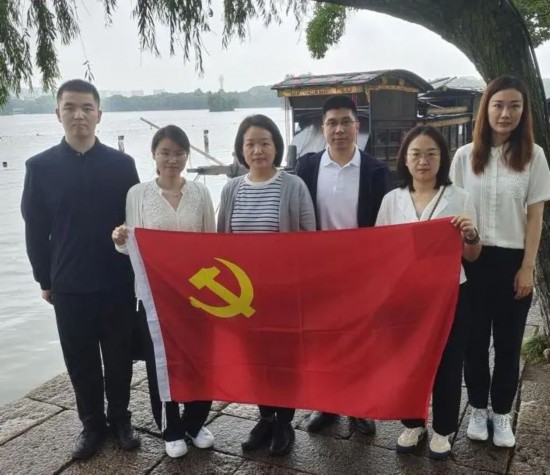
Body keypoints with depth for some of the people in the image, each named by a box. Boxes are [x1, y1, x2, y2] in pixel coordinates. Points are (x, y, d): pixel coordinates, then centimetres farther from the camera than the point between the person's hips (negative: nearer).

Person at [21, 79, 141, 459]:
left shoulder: (122, 164, -2)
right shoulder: (40, 167, -1)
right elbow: (35, 230, 3)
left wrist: (137, 271, 0)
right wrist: (45, 279, 4)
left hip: (118, 283, 0)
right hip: (69, 286, 1)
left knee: (119, 357, 11)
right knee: (81, 361, 11)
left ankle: (120, 419, 31)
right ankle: (92, 424, 30)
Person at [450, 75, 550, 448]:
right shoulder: (465, 155, 1)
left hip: (512, 260, 0)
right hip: (472, 260, 1)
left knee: (508, 342, 9)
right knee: (475, 338, 10)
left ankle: (502, 414, 26)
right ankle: (478, 409, 27)